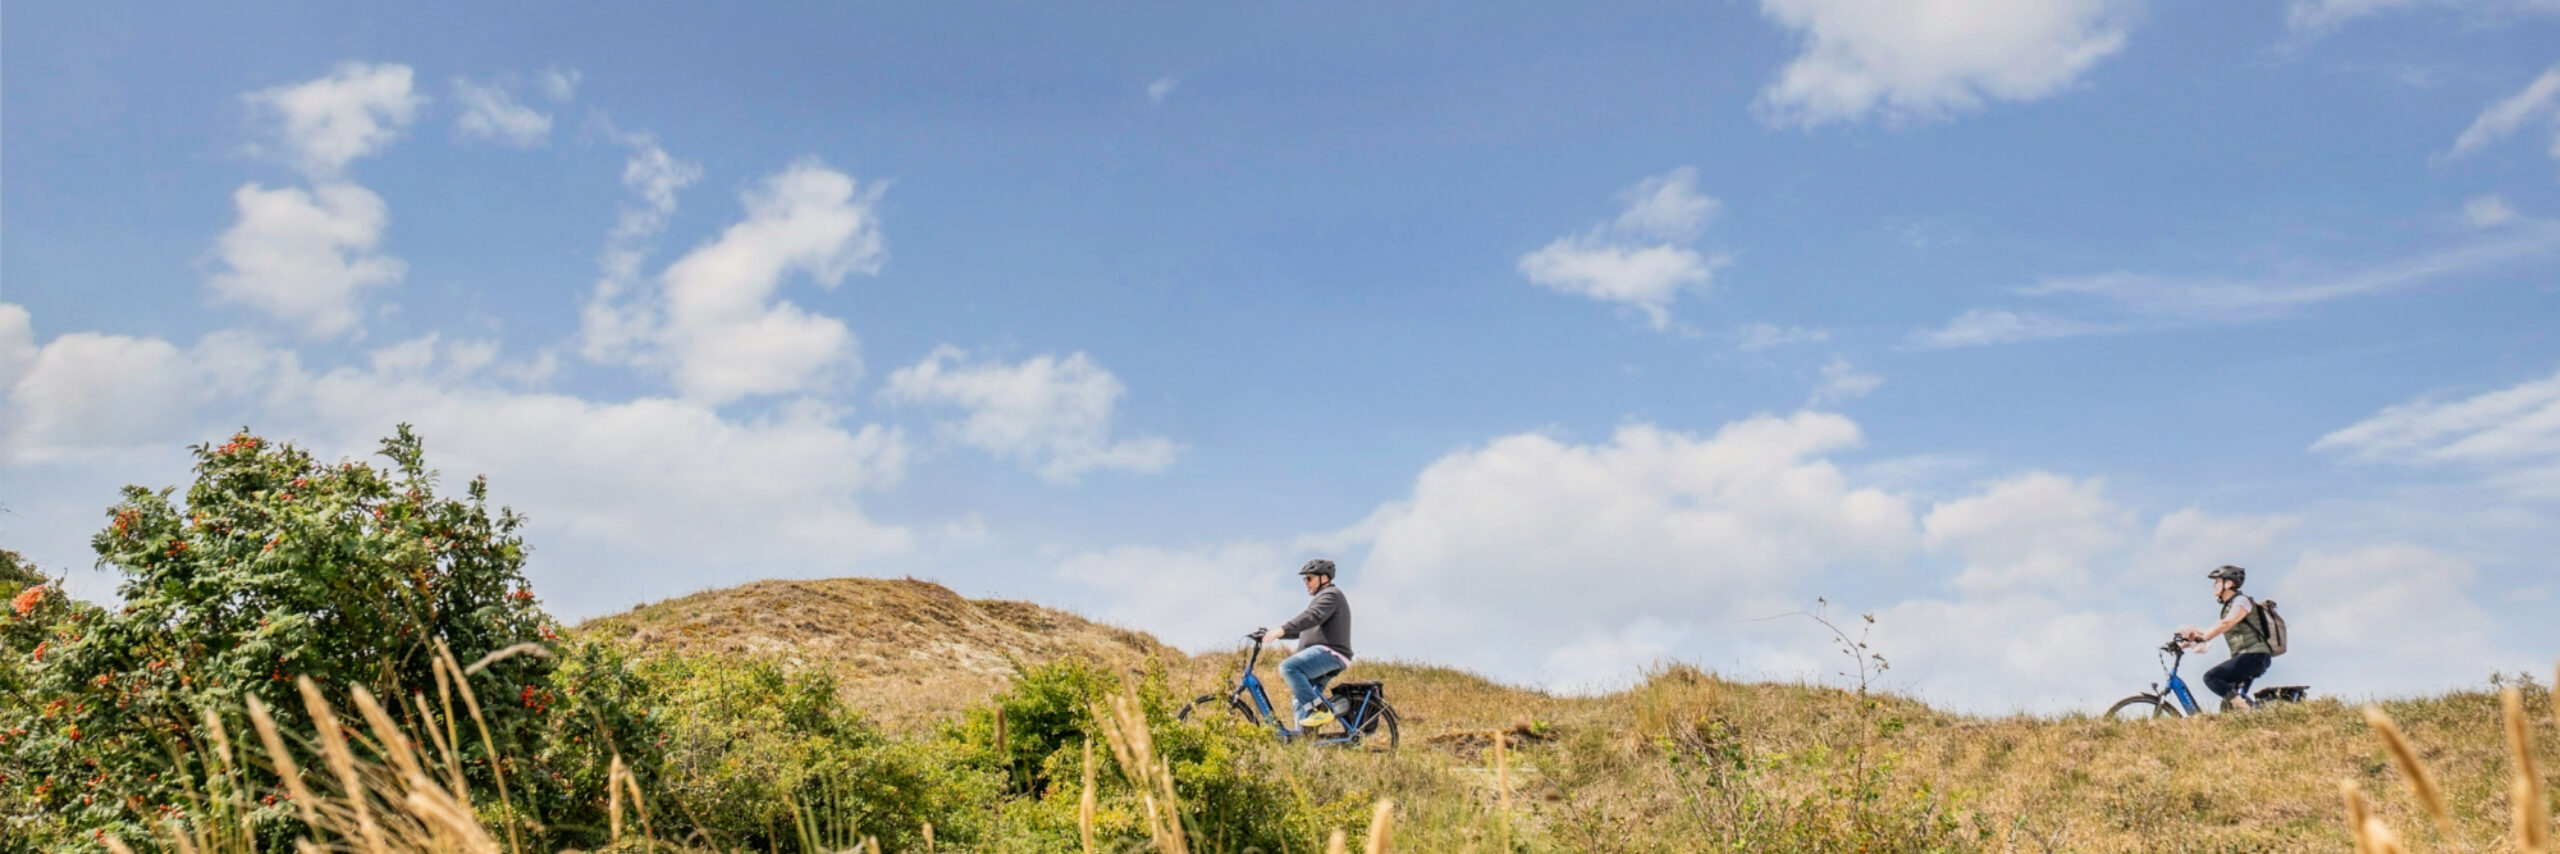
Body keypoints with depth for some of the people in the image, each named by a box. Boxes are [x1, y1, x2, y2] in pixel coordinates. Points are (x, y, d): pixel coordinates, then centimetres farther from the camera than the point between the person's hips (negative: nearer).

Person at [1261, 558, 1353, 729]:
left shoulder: (1331, 595, -4)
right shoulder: (1323, 598, 30)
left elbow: (1311, 617, -22)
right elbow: (1301, 628, 27)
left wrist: (1282, 630, -32)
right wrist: (1274, 633, 13)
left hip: (1328, 653, -11)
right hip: (1321, 654, 11)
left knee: (1288, 667, -28)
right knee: (1300, 702, 9)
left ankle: (1321, 710, -27)